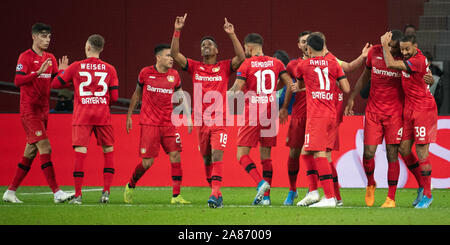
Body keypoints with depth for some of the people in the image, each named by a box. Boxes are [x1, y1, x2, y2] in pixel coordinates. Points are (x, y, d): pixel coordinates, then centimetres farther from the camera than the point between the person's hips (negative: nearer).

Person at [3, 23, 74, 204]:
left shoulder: (50, 59, 13)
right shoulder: (25, 57, -7)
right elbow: (17, 81, -17)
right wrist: (38, 72, -26)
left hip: (43, 110, 8)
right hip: (29, 110, -8)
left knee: (30, 152, 9)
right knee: (45, 147, -15)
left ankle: (11, 192, 16)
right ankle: (56, 192, -19)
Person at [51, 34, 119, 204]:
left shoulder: (75, 67, 0)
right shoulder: (109, 69, 4)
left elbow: (55, 84, 7)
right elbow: (114, 97, 3)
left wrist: (63, 72, 26)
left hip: (82, 117, -1)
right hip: (103, 116, 1)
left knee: (80, 153, -2)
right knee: (108, 151, 12)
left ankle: (78, 195, -6)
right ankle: (106, 192, 3)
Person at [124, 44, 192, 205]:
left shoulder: (174, 75, 5)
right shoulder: (146, 73, -1)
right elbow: (137, 94, 12)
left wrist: (188, 118, 7)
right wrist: (129, 116, 13)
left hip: (168, 124, 3)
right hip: (149, 124, -3)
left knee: (175, 157, -9)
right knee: (147, 162, -6)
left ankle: (176, 196, -5)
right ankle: (130, 186, 21)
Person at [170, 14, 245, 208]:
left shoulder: (224, 67, 5)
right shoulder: (195, 67, 10)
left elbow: (241, 57, -11)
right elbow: (175, 54, 1)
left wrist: (232, 35, -16)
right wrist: (177, 31, -8)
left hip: (220, 121, -3)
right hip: (201, 121, 3)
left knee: (217, 155, -16)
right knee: (207, 159, 10)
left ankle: (215, 194, -26)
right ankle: (216, 194, 22)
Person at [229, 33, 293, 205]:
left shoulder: (247, 64, -6)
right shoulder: (276, 63, 8)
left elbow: (237, 89, -13)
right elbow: (290, 84, 5)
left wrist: (229, 92, 10)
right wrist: (284, 107, 14)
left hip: (251, 113, -5)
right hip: (270, 112, 5)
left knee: (242, 154, 0)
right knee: (266, 154, 12)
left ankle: (260, 183, -23)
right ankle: (266, 196, 10)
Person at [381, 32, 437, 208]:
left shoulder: (418, 61, -20)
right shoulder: (410, 58, 8)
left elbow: (391, 64, -23)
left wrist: (385, 45, -10)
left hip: (423, 109, -9)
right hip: (409, 109, 9)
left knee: (422, 152, -7)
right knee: (404, 149, 6)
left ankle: (427, 194, 0)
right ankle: (422, 186, 21)